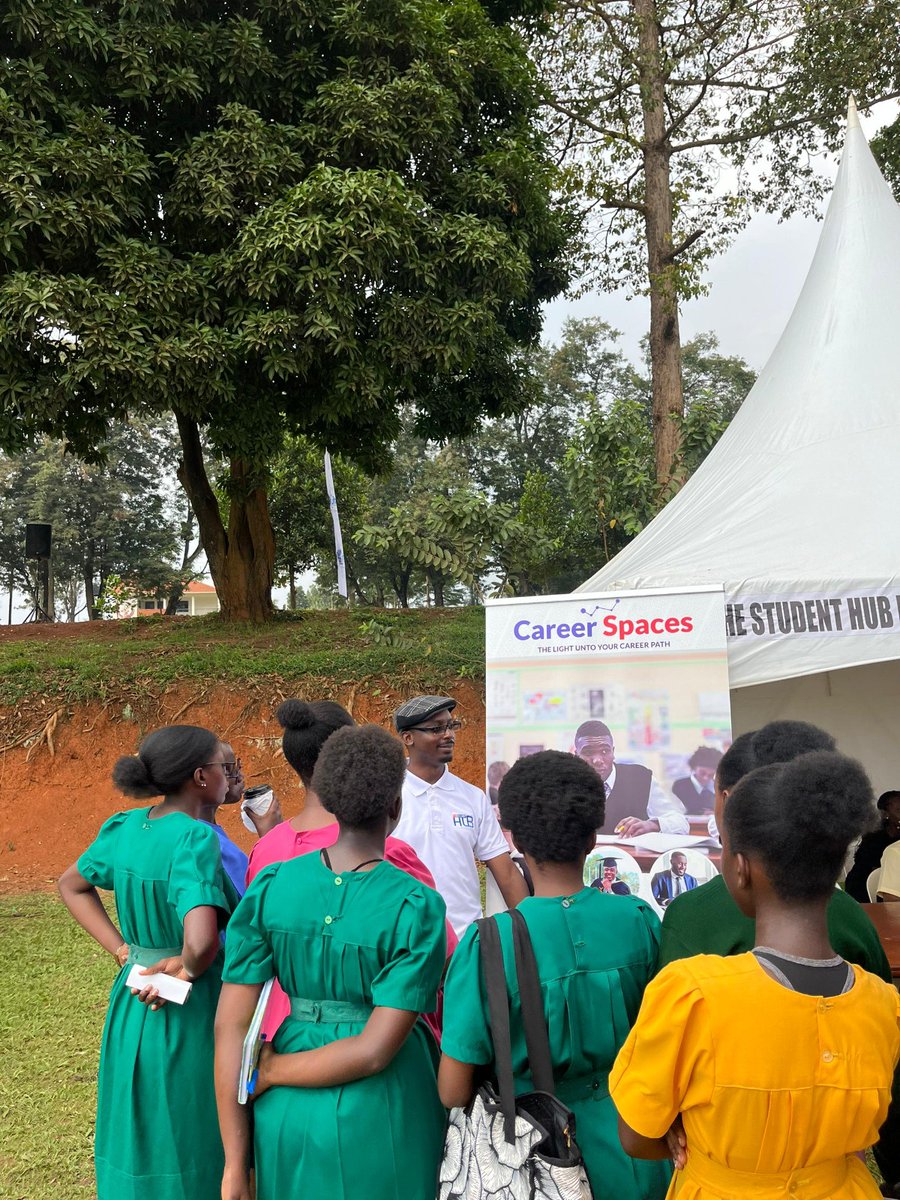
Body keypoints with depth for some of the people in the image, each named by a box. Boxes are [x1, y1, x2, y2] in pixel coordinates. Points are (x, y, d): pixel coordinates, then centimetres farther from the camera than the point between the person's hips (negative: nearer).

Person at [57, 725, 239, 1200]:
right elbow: (201, 943, -36)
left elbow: (71, 886, 15)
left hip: (133, 1004, 7)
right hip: (189, 1013, -7)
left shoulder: (123, 827, -1)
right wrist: (191, 969, -14)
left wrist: (120, 948, 9)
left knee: (137, 1137, 22)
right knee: (185, 1143, 11)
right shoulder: (195, 839, -24)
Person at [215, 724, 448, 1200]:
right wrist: (269, 1073, -9)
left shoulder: (269, 887, -10)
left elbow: (230, 1025, -9)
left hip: (289, 1112, 3)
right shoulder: (418, 907, -19)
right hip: (383, 1123, -3)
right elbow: (375, 1050, -22)